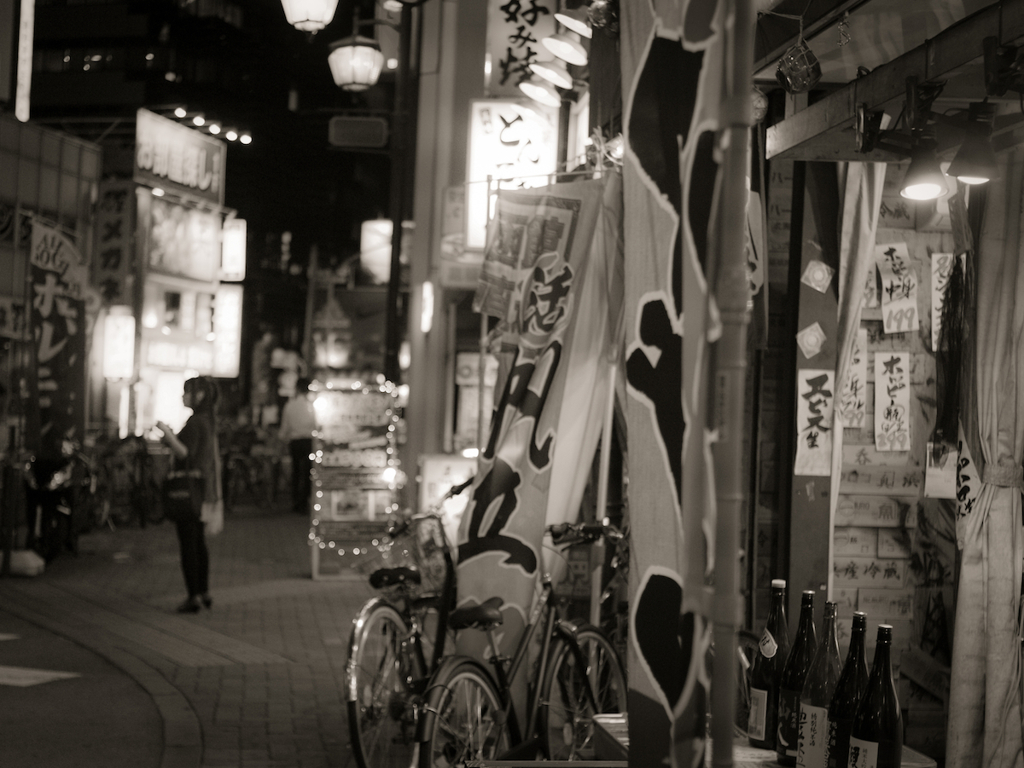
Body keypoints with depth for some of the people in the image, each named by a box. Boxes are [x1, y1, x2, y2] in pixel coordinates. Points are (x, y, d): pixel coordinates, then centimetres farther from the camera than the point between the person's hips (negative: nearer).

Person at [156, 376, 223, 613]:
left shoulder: (194, 422, -16)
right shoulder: (209, 421, 13)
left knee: (188, 544, -5)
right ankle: (204, 592, 21)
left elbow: (185, 454, -21)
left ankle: (193, 597, -4)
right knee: (198, 543, 16)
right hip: (205, 489, 9)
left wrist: (168, 433, -24)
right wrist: (170, 440, 17)